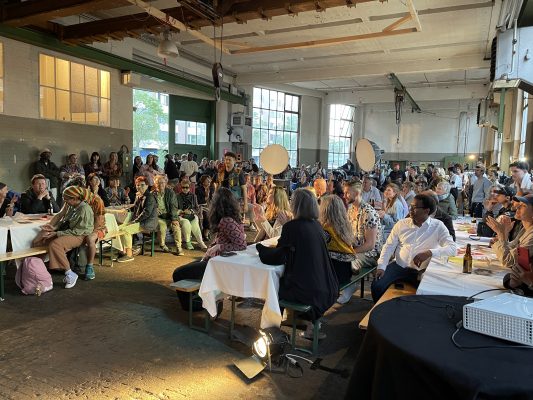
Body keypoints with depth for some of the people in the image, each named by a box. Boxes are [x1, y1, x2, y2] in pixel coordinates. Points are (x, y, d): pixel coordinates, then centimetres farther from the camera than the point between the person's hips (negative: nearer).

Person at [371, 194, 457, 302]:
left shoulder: (438, 226, -1)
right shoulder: (401, 224, 6)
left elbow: (453, 248, -9)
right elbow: (389, 246, 6)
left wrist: (430, 253, -24)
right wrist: (381, 267, -8)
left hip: (421, 271, -2)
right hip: (398, 266, 2)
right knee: (377, 286, -19)